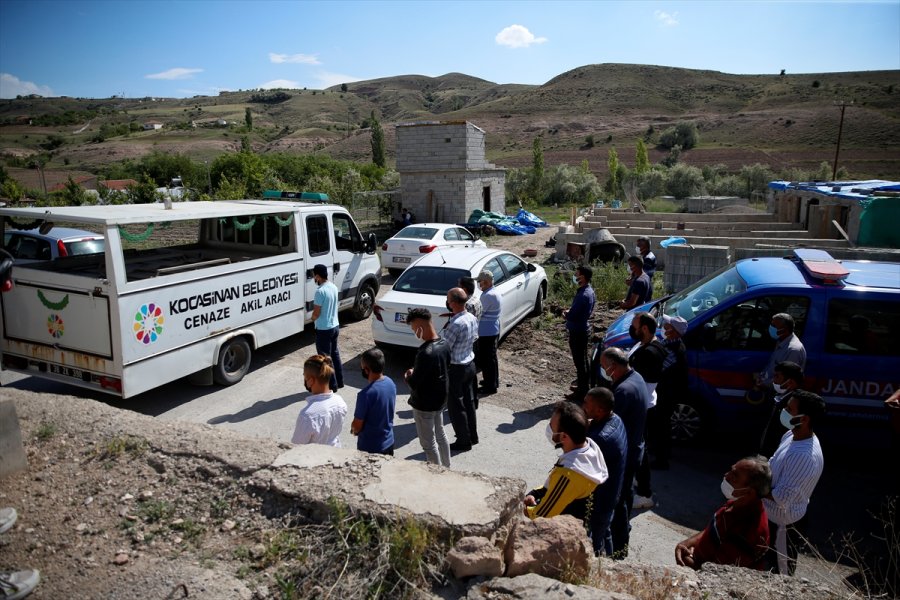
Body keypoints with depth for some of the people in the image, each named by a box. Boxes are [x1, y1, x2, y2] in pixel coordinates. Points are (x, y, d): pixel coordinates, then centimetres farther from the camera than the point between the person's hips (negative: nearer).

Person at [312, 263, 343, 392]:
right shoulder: (334, 287, 4)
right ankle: (339, 381, 29)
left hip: (324, 329, -8)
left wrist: (313, 318, 3)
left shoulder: (320, 291, -23)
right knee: (335, 353, 20)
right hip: (335, 326, 9)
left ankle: (332, 385, 12)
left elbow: (316, 313, -19)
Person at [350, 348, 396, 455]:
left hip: (370, 448, -6)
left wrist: (353, 429, 4)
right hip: (389, 442, 6)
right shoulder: (390, 383, -6)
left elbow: (357, 426, -21)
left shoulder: (366, 394, -29)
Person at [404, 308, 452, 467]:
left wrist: (408, 376, -4)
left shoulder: (426, 353, -32)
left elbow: (414, 383, -27)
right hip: (440, 399, 9)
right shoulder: (445, 344, -5)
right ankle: (446, 469, 39)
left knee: (428, 443, 9)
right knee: (440, 435, 24)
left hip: (424, 404, -9)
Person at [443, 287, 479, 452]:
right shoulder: (473, 318, -1)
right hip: (470, 364, 8)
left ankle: (464, 442, 18)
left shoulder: (455, 324, -27)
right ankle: (472, 435, 34)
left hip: (456, 369, -8)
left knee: (456, 407, 7)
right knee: (469, 401, 21)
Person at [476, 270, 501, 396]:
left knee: (487, 359, 1)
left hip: (487, 332, -10)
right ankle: (493, 381, 35)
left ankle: (490, 386, 10)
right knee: (491, 357, 21)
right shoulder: (495, 292, 9)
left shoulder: (488, 295, -24)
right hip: (494, 330, 10)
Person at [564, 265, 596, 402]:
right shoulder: (589, 290, 5)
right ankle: (584, 386, 34)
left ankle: (581, 392, 11)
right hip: (583, 329, 10)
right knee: (583, 360, 21)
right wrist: (569, 311, 3)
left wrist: (565, 314, -5)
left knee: (579, 362, 1)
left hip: (578, 332, -10)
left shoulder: (583, 295, -27)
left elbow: (571, 316, -26)